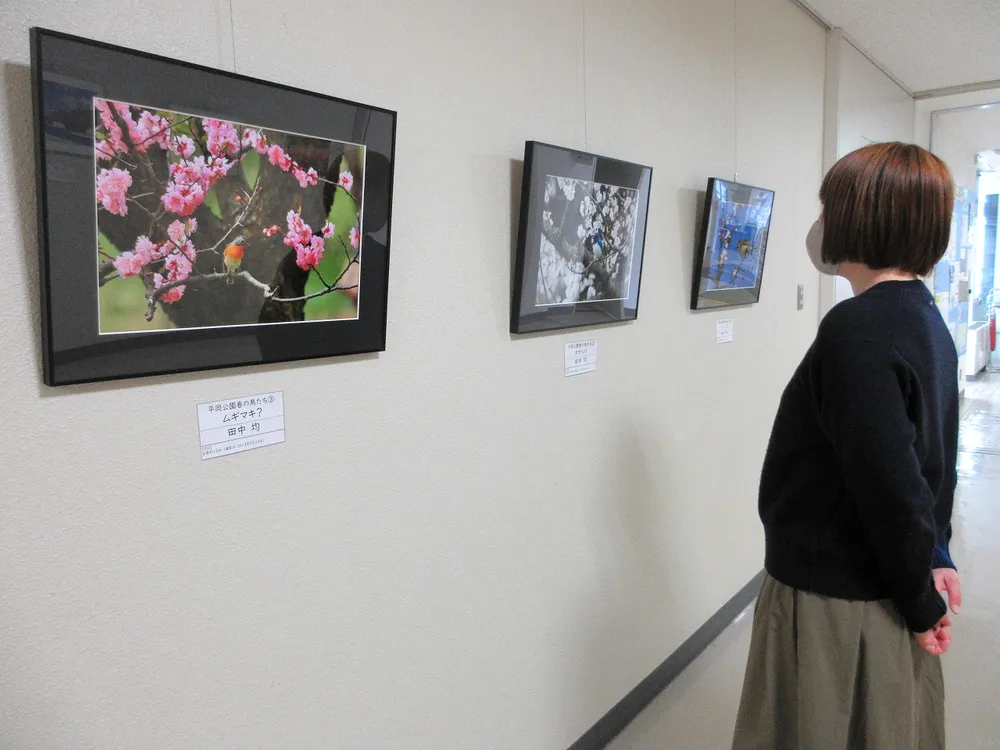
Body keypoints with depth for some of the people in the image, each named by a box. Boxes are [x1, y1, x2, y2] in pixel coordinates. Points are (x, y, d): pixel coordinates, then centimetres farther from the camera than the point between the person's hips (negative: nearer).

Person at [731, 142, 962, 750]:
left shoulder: (857, 330, -25)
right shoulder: (927, 319, 4)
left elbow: (890, 483, -24)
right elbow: (935, 458, 10)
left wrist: (920, 602, -11)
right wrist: (935, 557, 11)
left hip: (832, 597, -8)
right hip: (884, 590, 8)